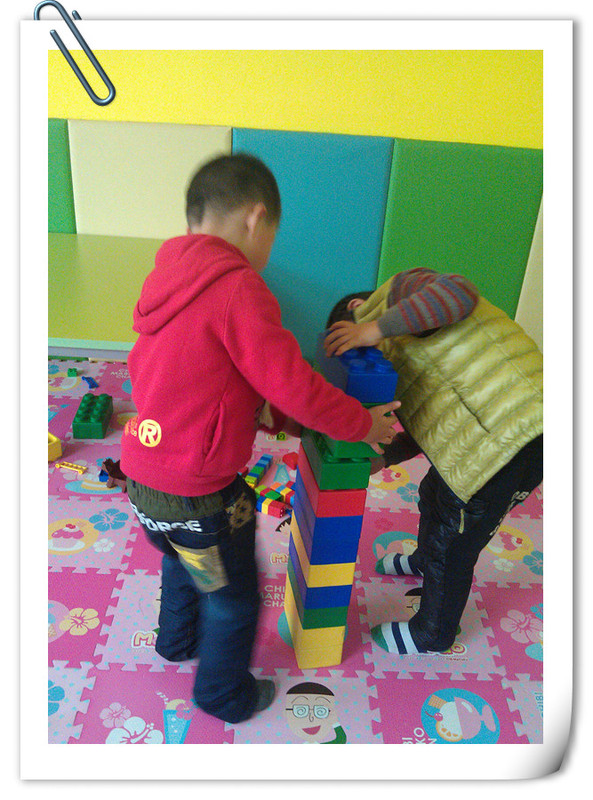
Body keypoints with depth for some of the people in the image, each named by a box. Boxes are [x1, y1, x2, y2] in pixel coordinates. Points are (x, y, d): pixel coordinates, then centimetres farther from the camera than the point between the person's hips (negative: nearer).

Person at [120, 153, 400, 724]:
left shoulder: (167, 276, 3)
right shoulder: (237, 286, -24)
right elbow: (296, 387, -22)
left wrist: (263, 411, 8)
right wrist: (365, 425, -7)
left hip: (145, 476, 8)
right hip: (195, 495, -8)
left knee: (187, 563, 35)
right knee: (234, 601, 19)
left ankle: (177, 641, 62)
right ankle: (225, 696, 45)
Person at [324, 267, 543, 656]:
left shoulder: (399, 290, -5)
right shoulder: (401, 348, 22)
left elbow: (459, 292, -27)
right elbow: (435, 421, 20)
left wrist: (378, 328, -26)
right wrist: (384, 456, 13)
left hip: (515, 435, -10)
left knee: (450, 543, 6)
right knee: (434, 497, 30)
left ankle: (433, 634, 32)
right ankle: (424, 562, 61)